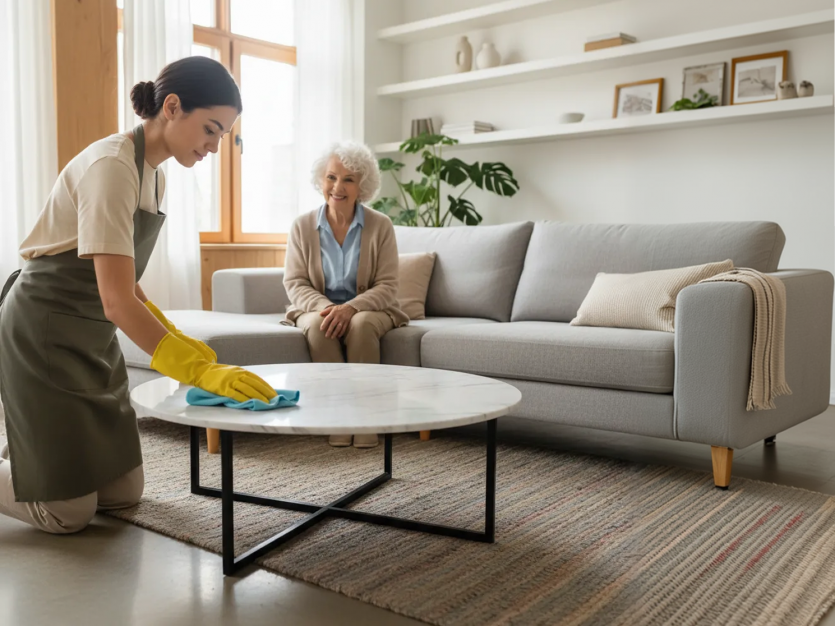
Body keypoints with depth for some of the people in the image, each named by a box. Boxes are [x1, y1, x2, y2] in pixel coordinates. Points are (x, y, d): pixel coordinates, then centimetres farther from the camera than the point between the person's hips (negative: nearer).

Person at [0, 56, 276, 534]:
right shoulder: (111, 167, -23)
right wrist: (199, 371, -36)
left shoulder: (154, 173, 6)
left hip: (92, 335, 9)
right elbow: (116, 300, -32)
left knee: (124, 493, 12)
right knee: (68, 513, -3)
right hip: (42, 334, -9)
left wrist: (177, 340, 1)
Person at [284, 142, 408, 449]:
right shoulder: (302, 226, 0)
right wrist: (325, 307, -22)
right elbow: (295, 283, -2)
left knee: (361, 324, -34)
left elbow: (387, 287, -8)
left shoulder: (380, 226, -4)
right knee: (318, 326, -33)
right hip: (317, 308, 1)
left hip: (367, 310, -1)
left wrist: (350, 308, -26)